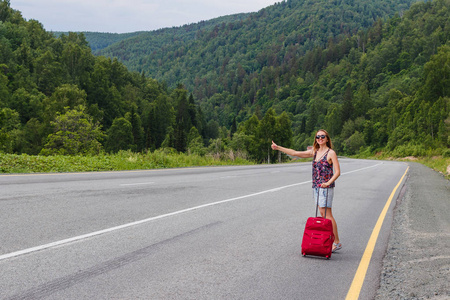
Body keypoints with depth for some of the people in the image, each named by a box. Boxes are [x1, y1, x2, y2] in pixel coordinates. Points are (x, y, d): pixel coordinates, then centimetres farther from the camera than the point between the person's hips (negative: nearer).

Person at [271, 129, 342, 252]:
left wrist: (328, 182, -23)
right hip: (316, 186, 7)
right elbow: (295, 153, 13)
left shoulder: (330, 153, -5)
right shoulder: (314, 152, 13)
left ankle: (337, 242, 0)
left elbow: (337, 172, -9)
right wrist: (278, 148, 9)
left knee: (327, 215, -7)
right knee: (322, 213, 7)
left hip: (326, 187, -7)